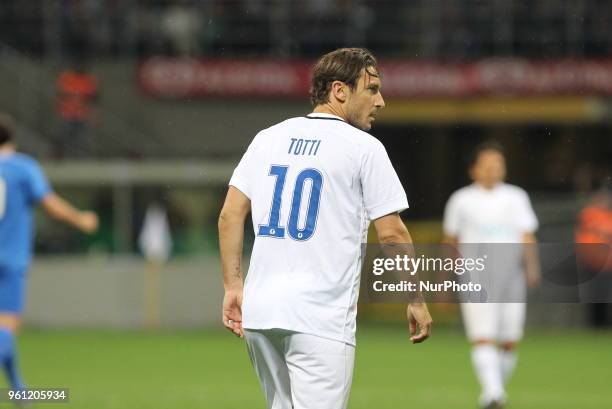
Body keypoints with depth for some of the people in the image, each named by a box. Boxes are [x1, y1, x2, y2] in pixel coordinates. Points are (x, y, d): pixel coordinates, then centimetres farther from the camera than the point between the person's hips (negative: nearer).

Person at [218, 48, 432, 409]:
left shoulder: (267, 139, 13)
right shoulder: (363, 147, -3)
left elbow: (230, 215, 8)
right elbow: (392, 233, -5)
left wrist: (233, 286, 11)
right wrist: (417, 301, 4)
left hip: (259, 311, 6)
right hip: (320, 318, -6)